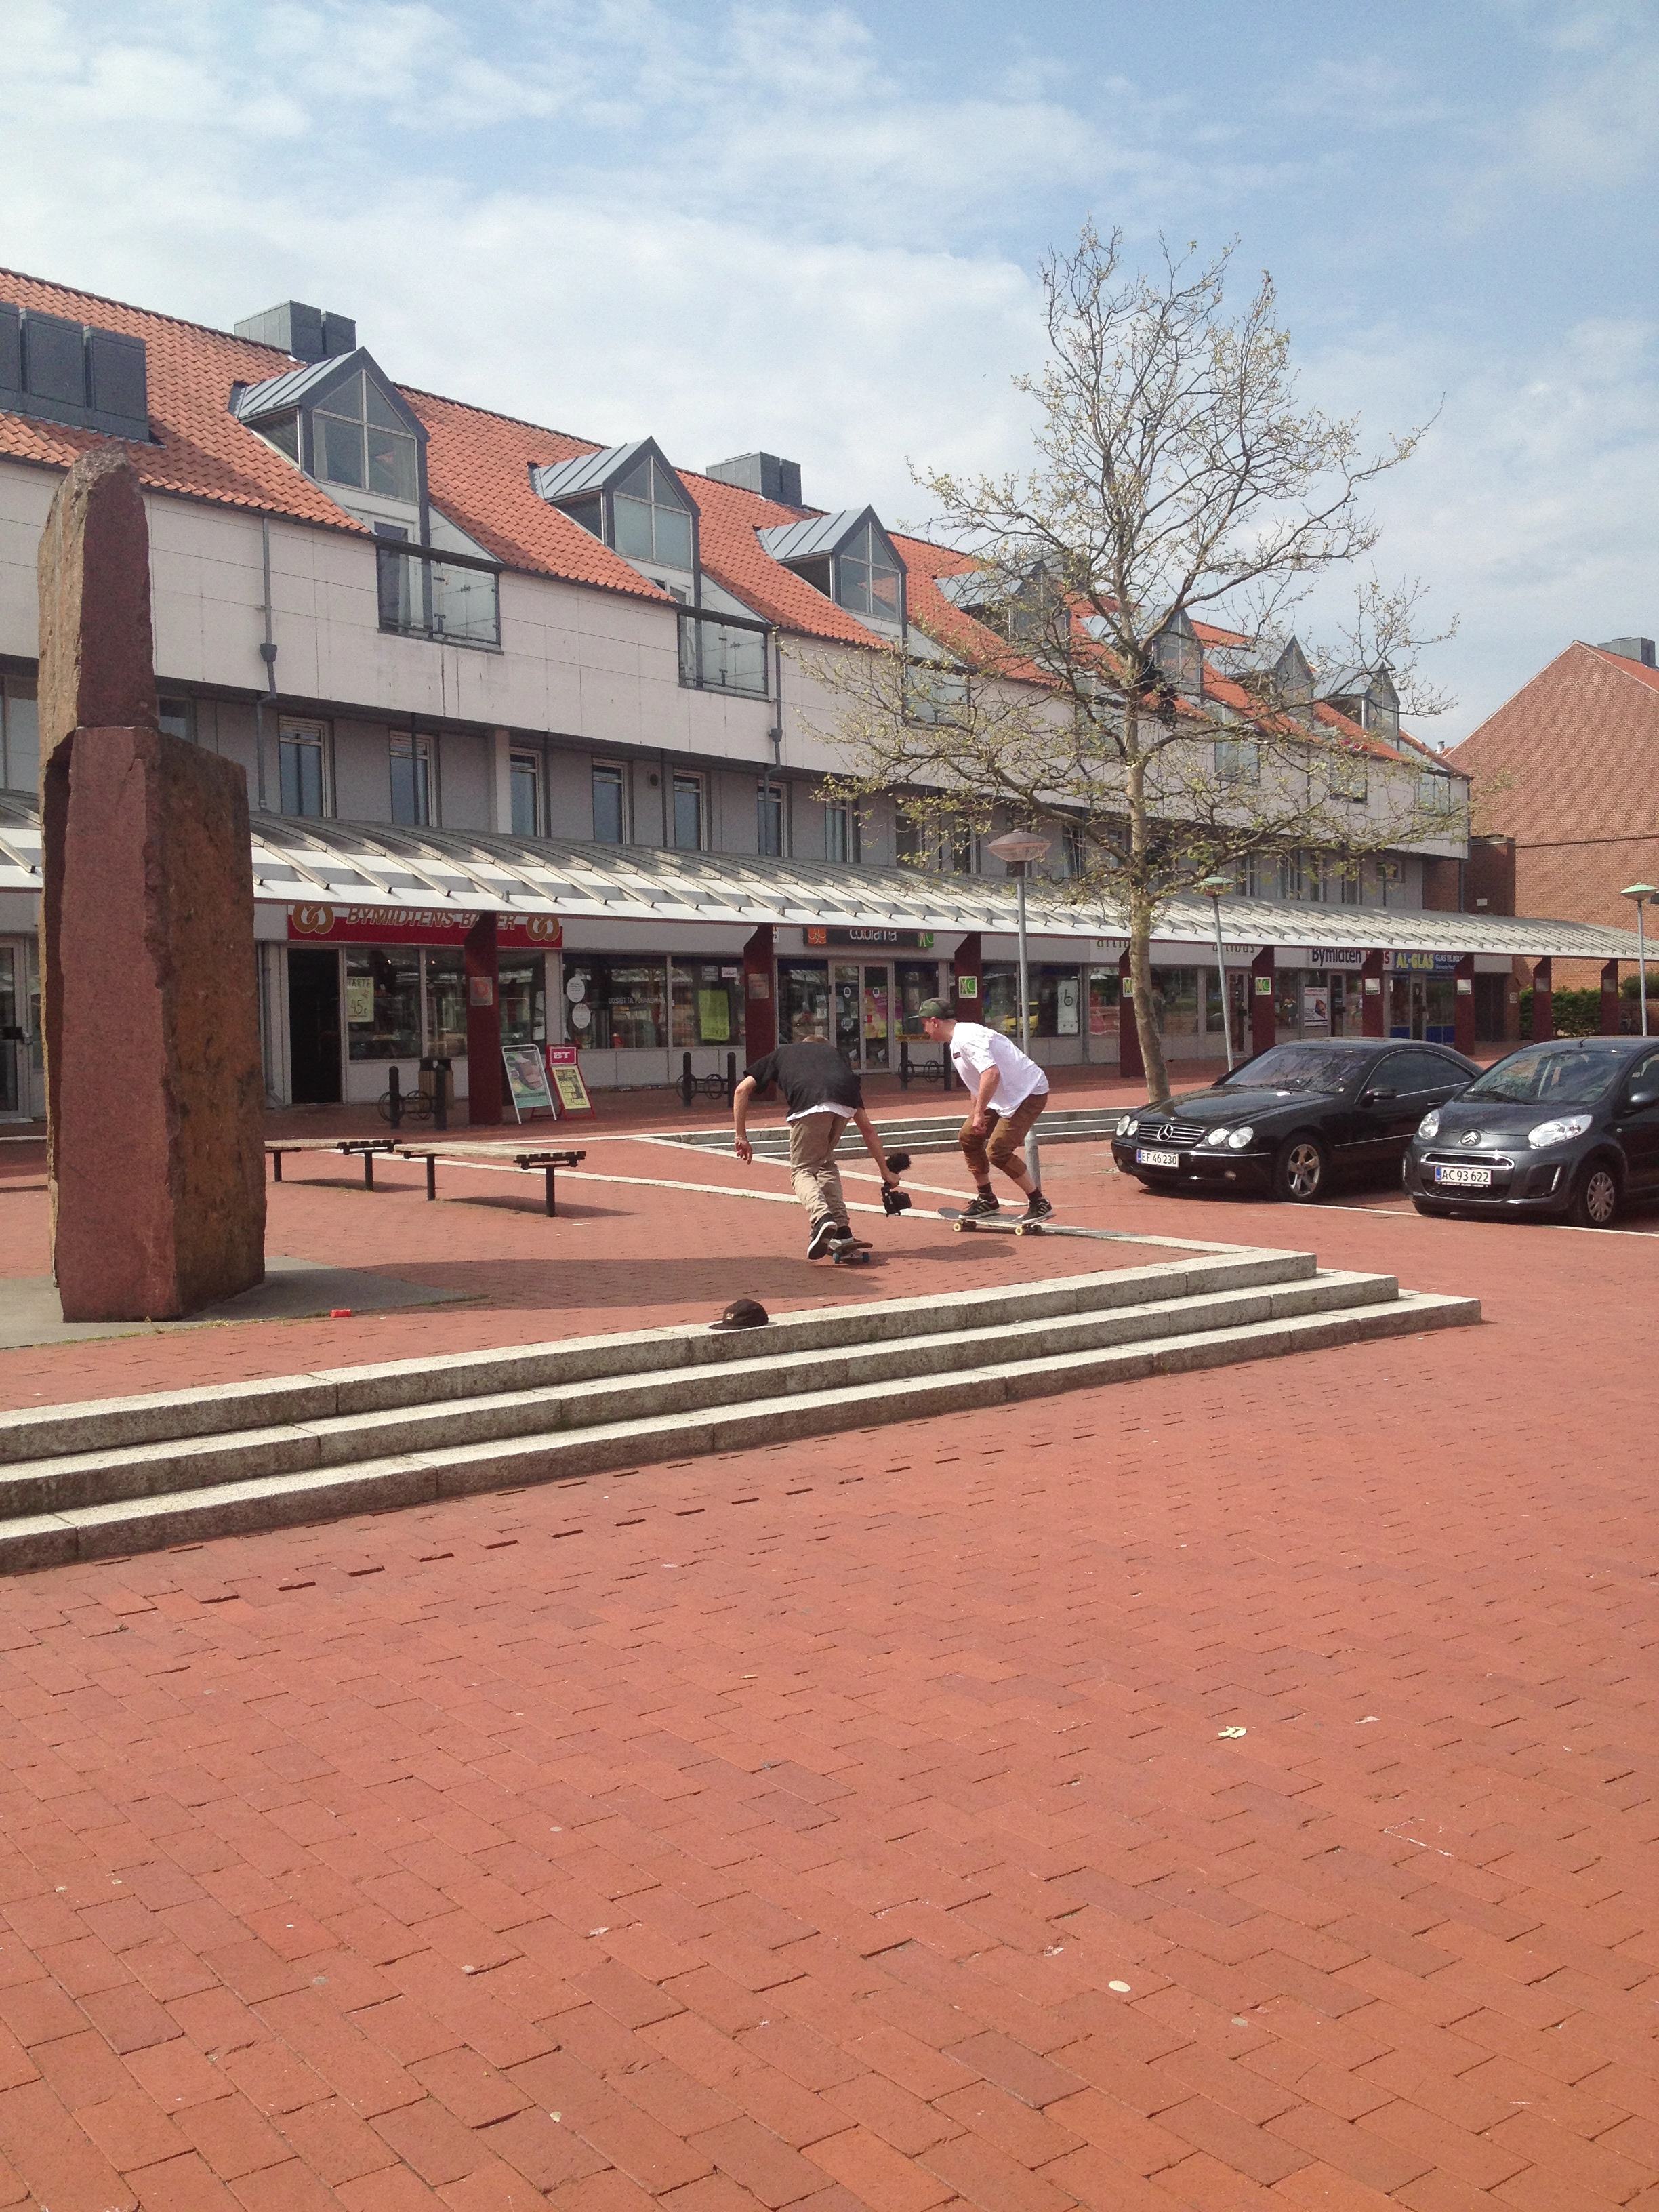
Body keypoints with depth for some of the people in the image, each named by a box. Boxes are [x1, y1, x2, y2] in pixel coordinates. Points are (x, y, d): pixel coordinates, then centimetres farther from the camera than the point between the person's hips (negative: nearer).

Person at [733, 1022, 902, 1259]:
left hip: (810, 1105, -3)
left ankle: (822, 1217, -17)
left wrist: (740, 1136, 28)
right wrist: (885, 1171, 38)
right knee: (826, 1164, 25)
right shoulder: (838, 1055, 39)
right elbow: (866, 1126, 36)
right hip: (845, 1105, 3)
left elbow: (742, 1090, 24)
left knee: (802, 1170, 12)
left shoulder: (781, 1053, 37)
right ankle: (841, 1232, 15)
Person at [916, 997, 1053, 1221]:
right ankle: (986, 1200, 22)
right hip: (1005, 1096, 11)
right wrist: (975, 1111, 25)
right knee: (968, 1136, 11)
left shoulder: (967, 1038, -23)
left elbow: (992, 1074, -37)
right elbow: (978, 1079, 23)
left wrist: (979, 1113, -35)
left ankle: (1039, 1204, -5)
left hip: (1029, 1093, -11)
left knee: (997, 1151, -17)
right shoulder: (957, 1040, 11)